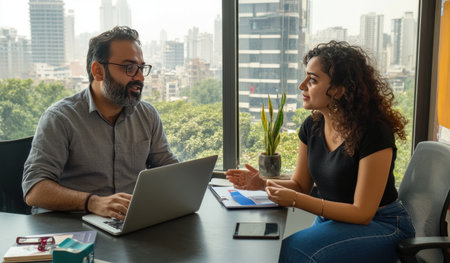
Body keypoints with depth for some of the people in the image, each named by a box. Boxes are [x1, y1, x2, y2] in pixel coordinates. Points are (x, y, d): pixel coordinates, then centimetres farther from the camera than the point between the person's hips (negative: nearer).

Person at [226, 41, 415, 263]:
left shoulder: (374, 133, -22)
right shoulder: (312, 126, -1)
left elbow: (362, 213, -19)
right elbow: (301, 184, 10)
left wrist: (296, 200, -26)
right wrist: (263, 183, -10)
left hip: (379, 226, -6)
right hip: (332, 220, 6)